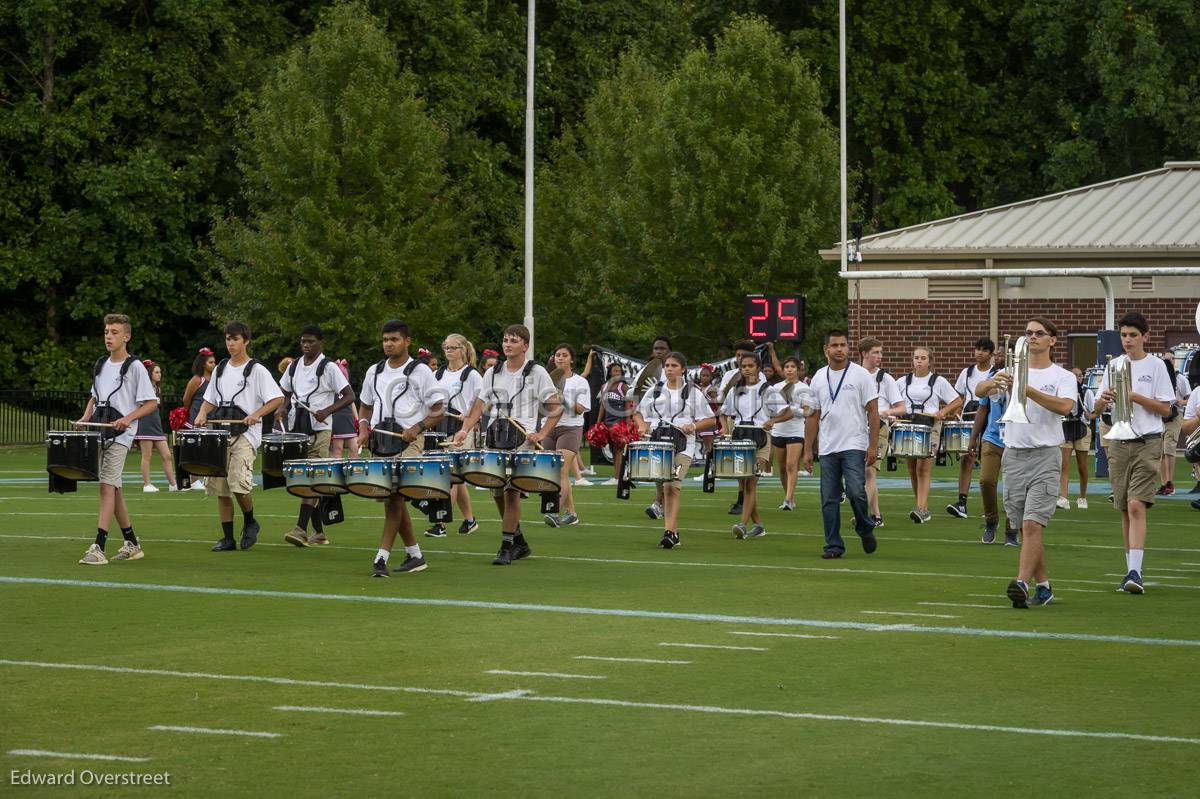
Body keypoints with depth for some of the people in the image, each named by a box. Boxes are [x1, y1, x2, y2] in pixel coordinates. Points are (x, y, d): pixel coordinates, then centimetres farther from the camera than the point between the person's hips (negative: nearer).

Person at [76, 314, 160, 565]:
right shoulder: (100, 365, 14)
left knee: (107, 486, -16)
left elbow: (152, 403, -7)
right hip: (98, 433, 8)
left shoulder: (134, 367, -6)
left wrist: (128, 418, -21)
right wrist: (86, 417, 7)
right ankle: (132, 544, 23)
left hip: (119, 434, -7)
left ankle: (99, 548, -21)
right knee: (114, 488, 12)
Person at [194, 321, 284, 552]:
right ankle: (227, 538, 9)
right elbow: (210, 399, 21)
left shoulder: (257, 370, -2)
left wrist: (256, 414, -19)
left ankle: (249, 523, 5)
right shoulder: (220, 369, 15)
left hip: (245, 434, -6)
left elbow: (278, 398, -7)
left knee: (238, 482, -21)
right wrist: (202, 414, 0)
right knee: (219, 487, 2)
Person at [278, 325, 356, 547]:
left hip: (319, 430, -6)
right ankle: (318, 532, 13)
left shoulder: (328, 367, -4)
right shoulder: (294, 366, 13)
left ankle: (301, 529, -22)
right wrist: (283, 408, 1)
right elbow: (286, 393, 23)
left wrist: (326, 411, -20)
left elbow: (349, 396, -7)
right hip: (296, 428, 6)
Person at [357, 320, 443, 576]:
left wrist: (418, 427, -19)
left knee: (394, 496, -15)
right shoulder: (374, 372, 14)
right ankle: (415, 556, 20)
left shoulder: (420, 372, -2)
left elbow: (438, 411, -3)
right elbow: (366, 406, 24)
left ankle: (382, 557, -17)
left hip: (408, 441, -6)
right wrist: (364, 428, 4)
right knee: (393, 499, 9)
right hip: (380, 441, 6)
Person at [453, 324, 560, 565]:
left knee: (512, 489, -14)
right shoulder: (493, 373, 13)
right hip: (496, 437, 5)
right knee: (497, 491, 6)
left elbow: (555, 409, 0)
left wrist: (541, 434, -13)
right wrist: (465, 430, -5)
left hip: (523, 438, -5)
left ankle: (507, 547, -9)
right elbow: (479, 406, 11)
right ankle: (520, 544, 22)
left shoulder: (536, 373, 1)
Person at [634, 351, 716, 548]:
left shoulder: (693, 392, 6)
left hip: (682, 445, -4)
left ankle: (669, 531, -23)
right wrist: (642, 426, -1)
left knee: (672, 486, -18)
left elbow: (711, 420, 7)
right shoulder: (655, 391, 14)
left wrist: (693, 426, -11)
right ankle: (673, 530, 19)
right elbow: (639, 413, 21)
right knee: (662, 487, 8)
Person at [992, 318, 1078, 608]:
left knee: (1032, 524, -16)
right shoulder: (1013, 371, 10)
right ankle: (1043, 586, 19)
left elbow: (1064, 407, -18)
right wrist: (996, 382, -30)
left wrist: (1027, 390, -28)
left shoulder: (1063, 377, 2)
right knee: (1025, 527, 8)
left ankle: (1022, 582, -24)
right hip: (1014, 455, 4)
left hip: (1045, 455, -4)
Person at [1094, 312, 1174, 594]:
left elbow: (1165, 409, -3)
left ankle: (1135, 571, -23)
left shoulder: (1156, 366, 0)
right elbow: (1096, 410, 12)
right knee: (1125, 509, 7)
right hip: (1119, 443, 5)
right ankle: (1131, 569, 15)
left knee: (1136, 506, -17)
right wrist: (1103, 400, -11)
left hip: (1147, 443, -5)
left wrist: (1135, 396, -15)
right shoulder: (1114, 366, 11)